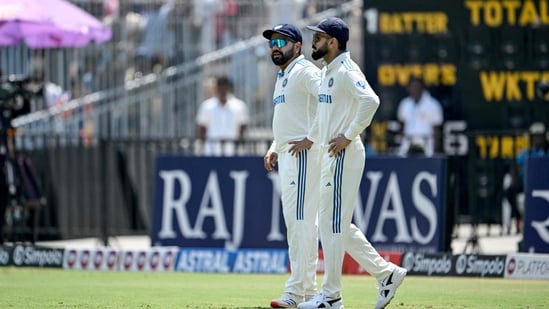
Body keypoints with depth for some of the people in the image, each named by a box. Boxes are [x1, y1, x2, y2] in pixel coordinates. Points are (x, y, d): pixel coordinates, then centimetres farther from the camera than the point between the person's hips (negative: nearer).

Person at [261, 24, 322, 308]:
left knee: (300, 220, -13)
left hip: (304, 154, -11)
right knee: (297, 221, 11)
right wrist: (274, 148, 17)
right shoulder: (282, 78, 22)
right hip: (288, 156, 11)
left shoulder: (305, 72, -9)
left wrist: (311, 138, -24)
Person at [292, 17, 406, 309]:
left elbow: (370, 100, -30)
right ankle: (386, 273, 16)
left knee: (333, 223, -7)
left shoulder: (346, 71, -15)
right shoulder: (327, 72, 16)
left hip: (343, 155, -11)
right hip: (329, 154, 11)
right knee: (334, 224, 12)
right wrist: (311, 138, 31)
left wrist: (348, 135, -27)